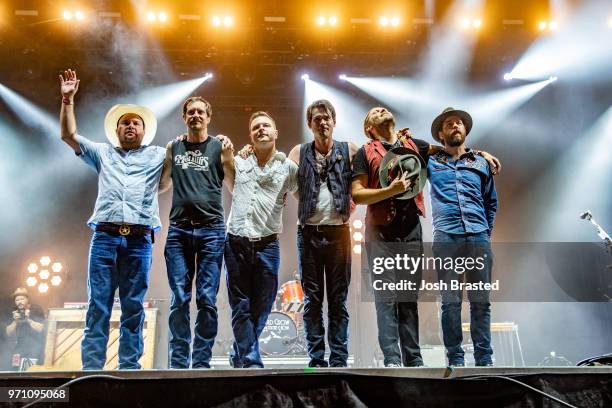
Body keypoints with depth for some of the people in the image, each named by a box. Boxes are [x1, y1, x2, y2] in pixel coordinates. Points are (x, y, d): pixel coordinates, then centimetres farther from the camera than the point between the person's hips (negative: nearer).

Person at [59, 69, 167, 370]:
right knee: (98, 306, -4)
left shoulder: (159, 155, 19)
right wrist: (68, 99, 12)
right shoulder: (103, 153, 22)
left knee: (133, 309, 0)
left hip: (139, 240, -1)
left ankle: (129, 368, 4)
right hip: (104, 236, 1)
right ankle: (91, 369, -2)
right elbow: (68, 135, 17)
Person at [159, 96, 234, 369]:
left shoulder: (219, 145, 8)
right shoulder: (173, 147, 14)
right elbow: (162, 184, 19)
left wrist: (228, 155, -10)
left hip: (211, 229, -1)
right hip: (178, 229, 2)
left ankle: (202, 362, 7)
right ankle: (178, 363, 8)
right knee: (179, 300, 1)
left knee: (207, 299, -1)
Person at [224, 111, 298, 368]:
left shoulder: (288, 167, 7)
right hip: (236, 243, 1)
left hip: (267, 245, -1)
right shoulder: (239, 162, 10)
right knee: (241, 308, 1)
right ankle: (251, 362, 8)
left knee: (261, 308, 6)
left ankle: (238, 357, 24)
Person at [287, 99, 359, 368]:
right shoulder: (299, 153, 6)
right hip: (309, 232, 1)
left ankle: (339, 360, 10)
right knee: (312, 299, 5)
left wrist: (350, 204, -5)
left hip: (339, 231, 0)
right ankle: (316, 359, 12)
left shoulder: (349, 150, 5)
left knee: (339, 300, 4)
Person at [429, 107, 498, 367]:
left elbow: (491, 202, 25)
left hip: (479, 238, 2)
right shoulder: (431, 162, 15)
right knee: (450, 301, -2)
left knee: (481, 301, 1)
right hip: (446, 238, -2)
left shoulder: (481, 163, 20)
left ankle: (484, 359, 8)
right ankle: (455, 358, 4)